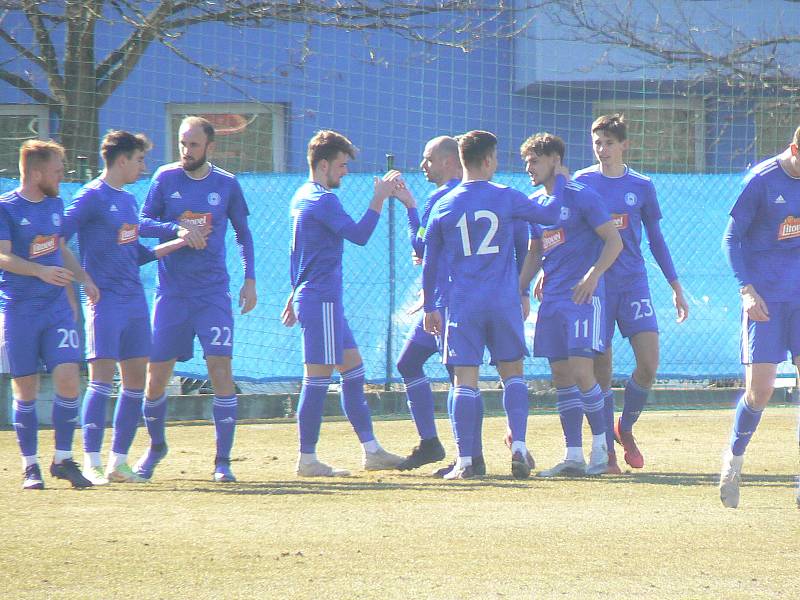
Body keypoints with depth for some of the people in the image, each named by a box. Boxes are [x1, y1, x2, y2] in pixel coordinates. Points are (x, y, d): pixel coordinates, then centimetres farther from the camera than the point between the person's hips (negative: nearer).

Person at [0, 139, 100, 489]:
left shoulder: (55, 204, 12)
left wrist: (83, 278, 13)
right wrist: (40, 271, -32)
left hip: (57, 307, 4)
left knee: (67, 378, -9)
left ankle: (63, 460, 2)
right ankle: (30, 466, 11)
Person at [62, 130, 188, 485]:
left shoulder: (128, 200, 18)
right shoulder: (90, 197, -7)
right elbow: (58, 241, -13)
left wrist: (178, 243, 21)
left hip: (135, 300, 8)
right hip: (104, 301, -8)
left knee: (136, 380, 6)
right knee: (101, 377, -12)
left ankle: (118, 462, 12)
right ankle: (91, 463, -11)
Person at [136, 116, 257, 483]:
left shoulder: (226, 184, 3)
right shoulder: (165, 178, 2)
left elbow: (243, 233, 14)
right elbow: (143, 224, -1)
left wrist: (250, 279, 6)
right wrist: (178, 228, -19)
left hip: (213, 292, -1)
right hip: (171, 292, 1)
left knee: (220, 369, -12)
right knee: (156, 376, 4)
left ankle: (223, 460, -7)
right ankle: (156, 446, 29)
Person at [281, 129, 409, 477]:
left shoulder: (302, 197, 16)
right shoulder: (322, 200, -15)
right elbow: (359, 235, -24)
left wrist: (297, 292, 31)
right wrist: (379, 198, -20)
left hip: (314, 296, 11)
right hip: (320, 300, -11)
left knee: (353, 369, 12)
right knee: (318, 377, -7)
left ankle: (371, 451, 13)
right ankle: (307, 460, -4)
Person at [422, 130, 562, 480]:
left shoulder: (444, 206, 3)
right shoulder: (506, 198, -2)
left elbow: (430, 263, 8)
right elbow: (549, 214, 10)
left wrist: (429, 307, 18)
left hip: (463, 306, 0)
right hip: (504, 303, 0)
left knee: (465, 381, 0)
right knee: (512, 373, 11)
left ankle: (464, 461, -5)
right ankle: (519, 447, -2)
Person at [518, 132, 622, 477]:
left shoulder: (581, 197, -7)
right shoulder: (534, 203, 14)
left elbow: (614, 241, -9)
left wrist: (593, 275, -21)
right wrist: (520, 292, 13)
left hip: (582, 297, -7)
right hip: (551, 301, 7)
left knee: (581, 371, -14)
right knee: (561, 376, 4)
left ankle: (600, 444, 1)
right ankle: (573, 456, 5)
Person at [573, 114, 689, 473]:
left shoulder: (642, 187, 7)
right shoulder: (580, 184, 3)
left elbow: (655, 239, 14)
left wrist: (676, 287, 13)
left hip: (633, 282, 1)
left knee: (649, 363, -11)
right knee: (601, 368, -3)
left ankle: (625, 427, 14)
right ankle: (606, 451, 5)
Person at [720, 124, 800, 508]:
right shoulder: (762, 180, -11)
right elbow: (732, 238, -5)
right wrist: (747, 288, -14)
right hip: (766, 296, -4)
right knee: (760, 389, -6)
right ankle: (734, 459, 18)